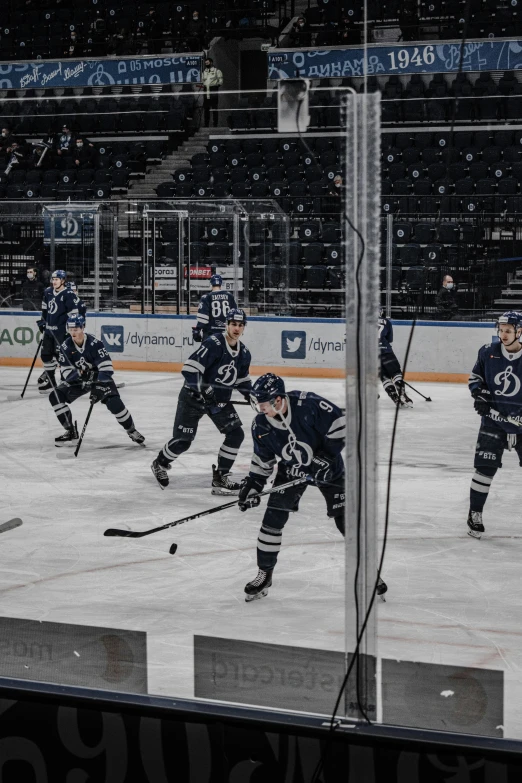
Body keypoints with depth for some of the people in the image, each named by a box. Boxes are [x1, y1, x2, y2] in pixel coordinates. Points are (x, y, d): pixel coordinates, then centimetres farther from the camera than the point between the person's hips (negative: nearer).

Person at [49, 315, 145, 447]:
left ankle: (131, 430, 0)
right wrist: (79, 374, -33)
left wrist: (99, 387, -39)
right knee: (55, 396, -14)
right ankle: (71, 432, -6)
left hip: (99, 378, -4)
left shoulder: (94, 343, -25)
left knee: (114, 402, -25)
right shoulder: (65, 347, -12)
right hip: (79, 380, 4)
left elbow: (105, 367, -29)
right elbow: (66, 371, -12)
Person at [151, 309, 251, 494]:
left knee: (236, 434, -8)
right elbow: (190, 368, -28)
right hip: (193, 397, -6)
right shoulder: (214, 344, -23)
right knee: (182, 441, -1)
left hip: (220, 400, 6)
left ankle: (220, 476, 2)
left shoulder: (244, 353, 0)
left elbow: (242, 380, 16)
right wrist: (202, 388, -39)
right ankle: (160, 465, 29)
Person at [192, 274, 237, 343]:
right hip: (226, 331, 3)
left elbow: (202, 316, -10)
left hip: (210, 332, -3)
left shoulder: (206, 297, -4)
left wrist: (197, 330, -6)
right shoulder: (230, 296, 7)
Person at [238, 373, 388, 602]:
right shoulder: (261, 425, -14)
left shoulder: (308, 404, -30)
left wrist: (326, 457, -25)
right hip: (290, 471, 4)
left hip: (327, 467, -3)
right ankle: (264, 574, 6)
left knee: (345, 518, -5)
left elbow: (340, 425, -23)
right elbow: (262, 459, 0)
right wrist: (252, 485, -8)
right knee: (273, 519, -8)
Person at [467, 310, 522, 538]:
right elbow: (475, 376, 12)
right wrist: (478, 394, -6)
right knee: (485, 466, -4)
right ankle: (475, 515, 8)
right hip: (493, 419, 1)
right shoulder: (488, 353, -3)